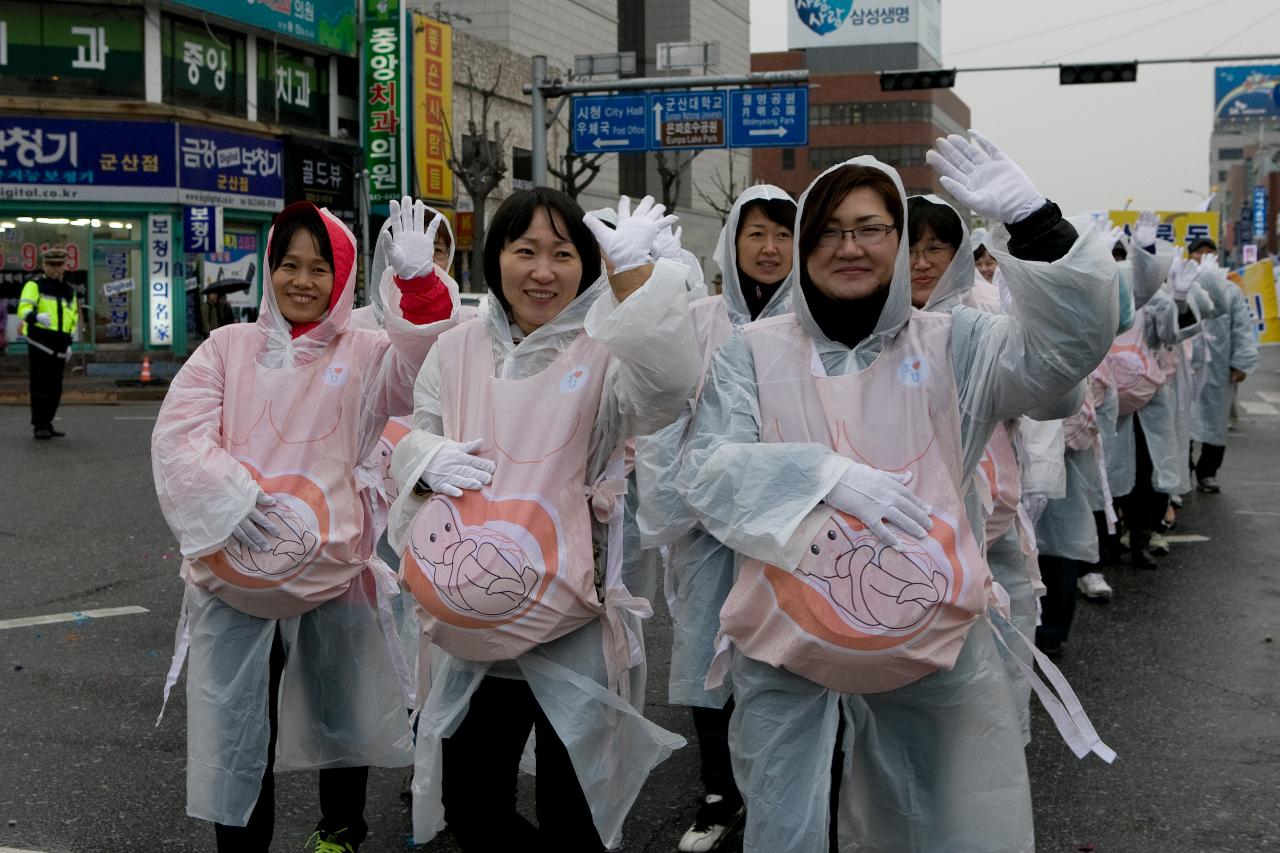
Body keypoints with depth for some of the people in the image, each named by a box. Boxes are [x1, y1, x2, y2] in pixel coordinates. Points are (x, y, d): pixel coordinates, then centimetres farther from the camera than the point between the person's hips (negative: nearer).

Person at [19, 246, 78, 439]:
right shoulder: (34, 286, 0)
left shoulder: (69, 291, 19)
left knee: (55, 388, 9)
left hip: (59, 346, 6)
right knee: (40, 386, -7)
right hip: (40, 343, -6)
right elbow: (23, 309, -13)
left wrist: (69, 342, 21)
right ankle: (39, 425, -5)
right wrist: (36, 317, -35)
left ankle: (47, 423, 18)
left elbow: (73, 317, 29)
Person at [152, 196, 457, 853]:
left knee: (342, 722, 18)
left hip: (333, 574, 1)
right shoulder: (229, 348, 5)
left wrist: (416, 281, -31)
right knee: (238, 743, 6)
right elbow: (179, 438, -4)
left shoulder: (364, 353, 3)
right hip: (234, 579, 0)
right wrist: (236, 501, -20)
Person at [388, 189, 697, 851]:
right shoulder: (458, 351, 7)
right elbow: (409, 439, 16)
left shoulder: (602, 353, -5)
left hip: (573, 626, -4)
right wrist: (427, 457, -9)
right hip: (471, 623, 4)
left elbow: (665, 386, -27)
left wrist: (633, 269, -37)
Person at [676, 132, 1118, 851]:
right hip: (787, 648, 0)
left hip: (935, 644, 1)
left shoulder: (954, 346, 2)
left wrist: (1031, 222, -25)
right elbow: (707, 472, -8)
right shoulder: (755, 351, 2)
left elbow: (1073, 344, -11)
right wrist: (825, 475, -24)